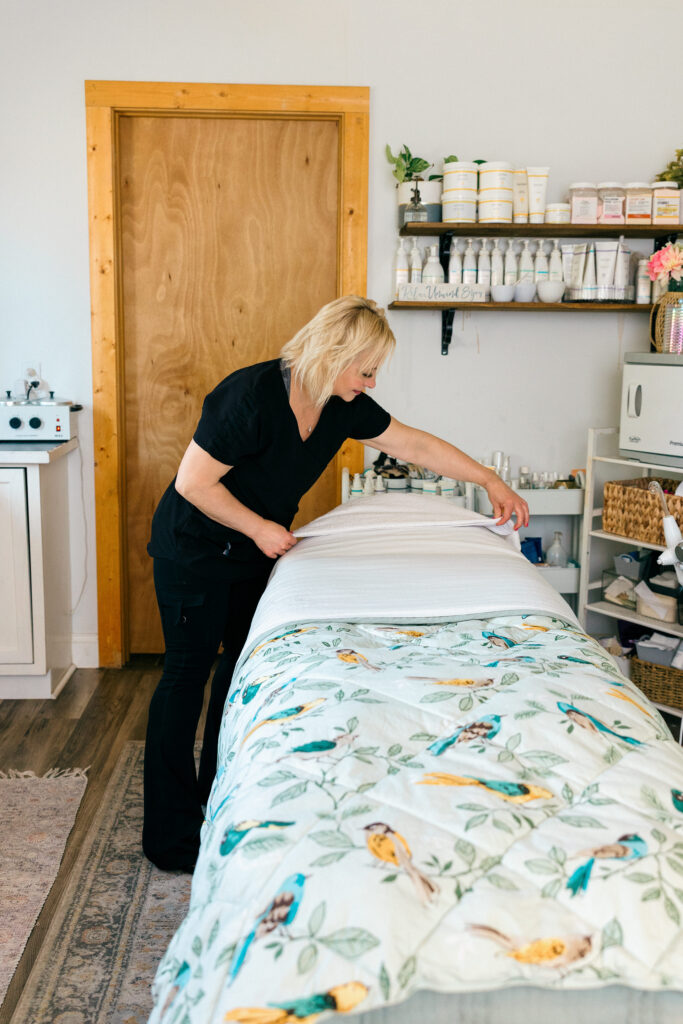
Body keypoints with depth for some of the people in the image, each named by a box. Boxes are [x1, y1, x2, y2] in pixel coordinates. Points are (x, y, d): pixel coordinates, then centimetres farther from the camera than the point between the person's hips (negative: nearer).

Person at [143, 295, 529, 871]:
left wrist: (490, 482, 4)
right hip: (195, 549, -7)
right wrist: (260, 528, -20)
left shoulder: (343, 404, -7)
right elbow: (193, 483, -25)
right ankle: (169, 836, 9)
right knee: (188, 671, -2)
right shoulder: (252, 397, -30)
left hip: (257, 548, 8)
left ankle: (218, 794, 29)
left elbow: (415, 444, 3)